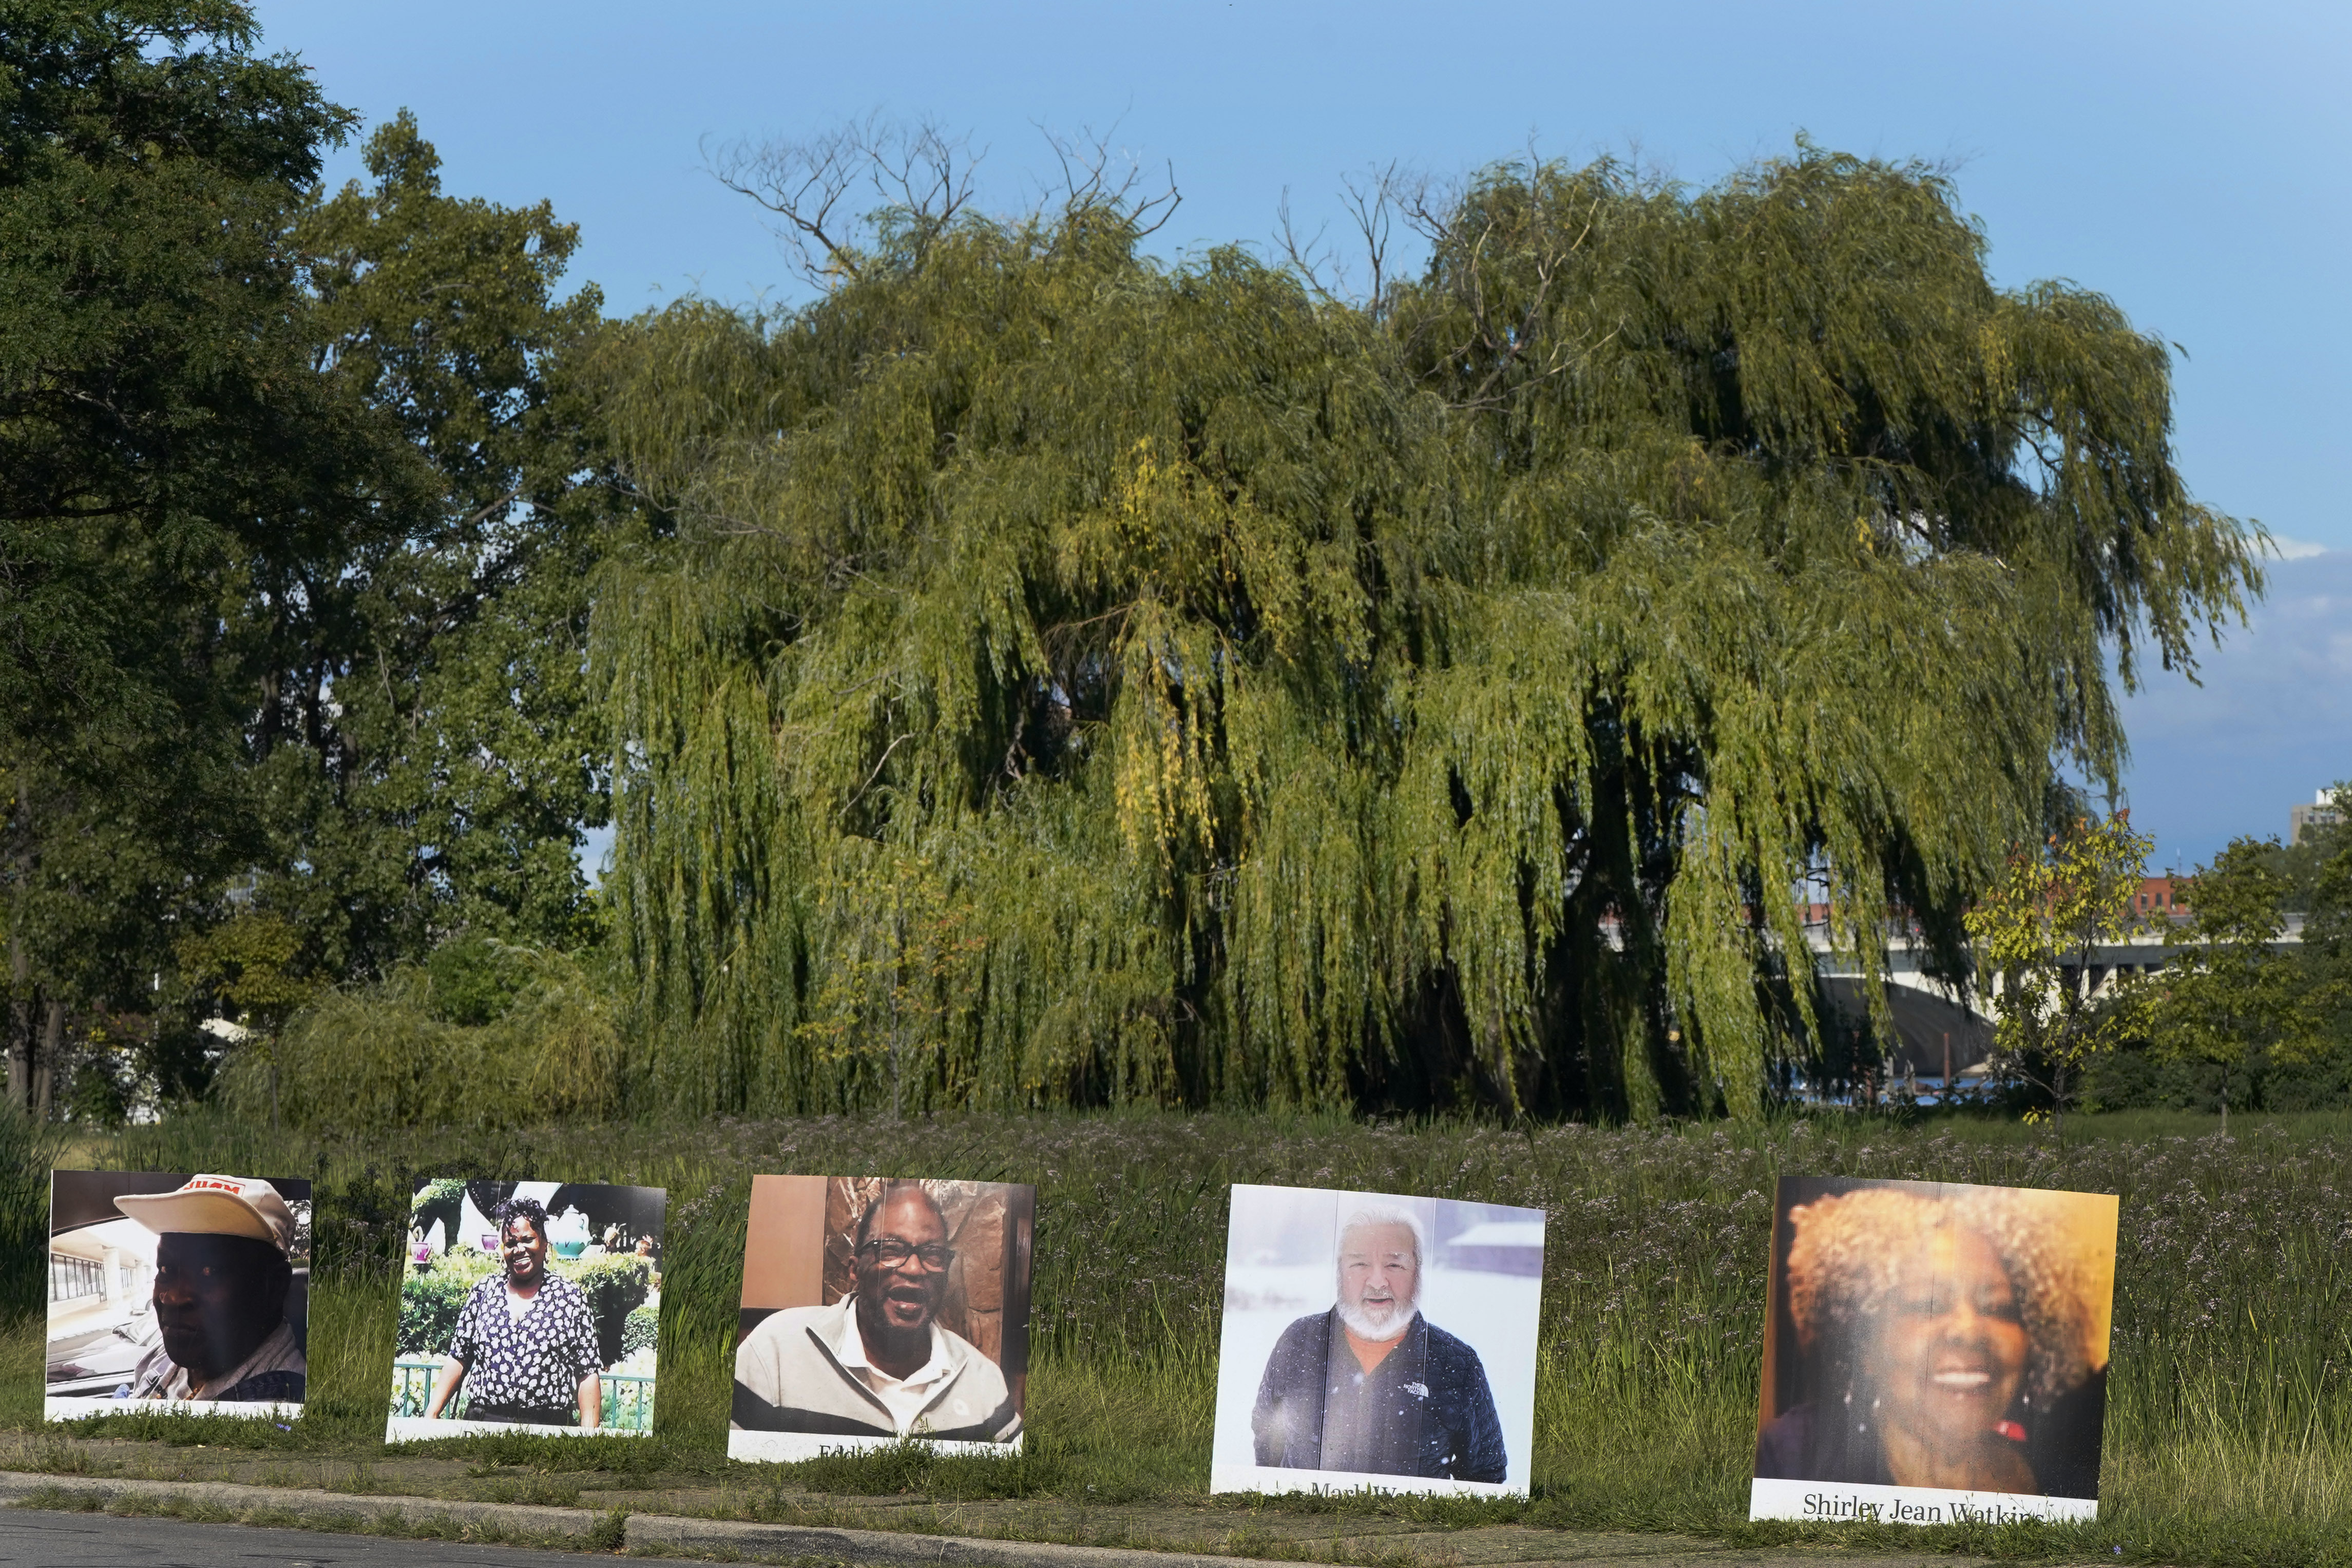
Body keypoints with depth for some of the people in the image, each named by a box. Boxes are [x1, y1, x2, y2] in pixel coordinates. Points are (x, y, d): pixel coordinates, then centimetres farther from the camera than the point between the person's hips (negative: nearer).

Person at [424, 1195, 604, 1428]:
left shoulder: (570, 1296, 4)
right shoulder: (483, 1293, 12)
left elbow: (588, 1374, 1)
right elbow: (458, 1360, 14)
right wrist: (430, 1417, 5)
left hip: (550, 1432, -2)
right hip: (482, 1425, 2)